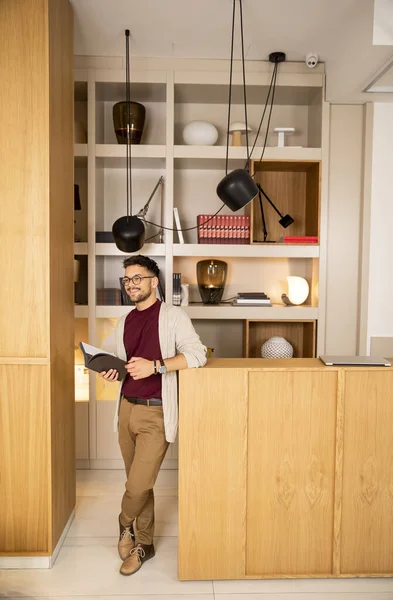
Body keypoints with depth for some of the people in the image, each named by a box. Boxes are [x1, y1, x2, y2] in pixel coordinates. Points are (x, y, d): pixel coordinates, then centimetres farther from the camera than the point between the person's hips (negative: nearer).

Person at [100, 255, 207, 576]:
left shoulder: (172, 315, -7)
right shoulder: (125, 321, 10)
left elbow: (197, 354, -16)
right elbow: (105, 351, 25)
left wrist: (156, 365, -24)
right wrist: (108, 369, 3)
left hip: (155, 413, -5)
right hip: (127, 408, 6)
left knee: (138, 486, -5)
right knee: (138, 483, 16)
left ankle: (126, 525, 27)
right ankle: (143, 544, 35)